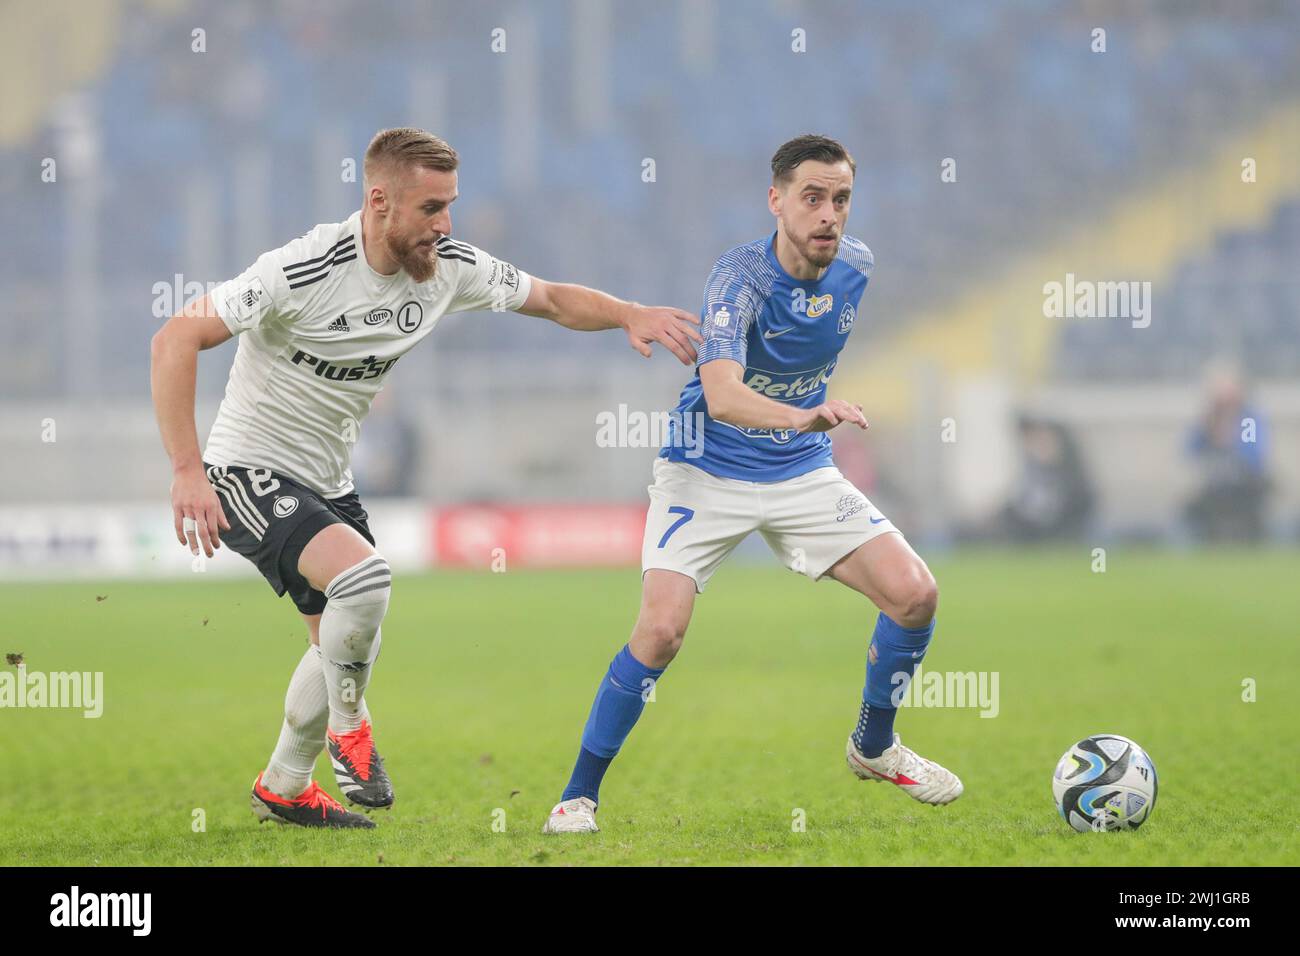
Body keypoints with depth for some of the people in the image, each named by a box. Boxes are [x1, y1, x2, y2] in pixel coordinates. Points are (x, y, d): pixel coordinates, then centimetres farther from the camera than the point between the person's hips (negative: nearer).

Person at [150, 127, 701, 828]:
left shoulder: (452, 268, -6)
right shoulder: (304, 270, -27)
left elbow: (552, 299, 8)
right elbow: (175, 339, -27)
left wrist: (630, 315, -12)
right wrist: (187, 472, -32)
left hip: (328, 480, 8)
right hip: (249, 473, -8)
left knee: (347, 649, 14)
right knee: (364, 574, -29)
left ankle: (283, 788, 34)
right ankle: (350, 728, -6)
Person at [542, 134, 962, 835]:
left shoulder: (855, 265, -4)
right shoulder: (740, 275, -24)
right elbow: (721, 394, -41)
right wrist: (803, 416, -57)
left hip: (803, 470, 5)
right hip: (708, 471, -5)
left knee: (915, 594, -9)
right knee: (661, 629, -21)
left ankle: (874, 748, 17)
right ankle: (578, 795, -4)